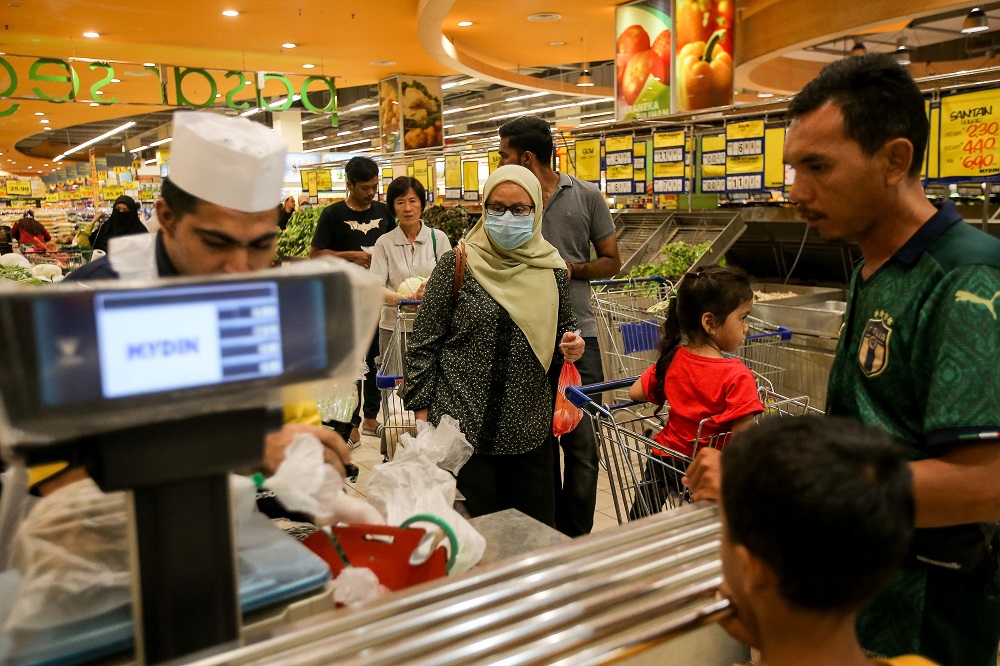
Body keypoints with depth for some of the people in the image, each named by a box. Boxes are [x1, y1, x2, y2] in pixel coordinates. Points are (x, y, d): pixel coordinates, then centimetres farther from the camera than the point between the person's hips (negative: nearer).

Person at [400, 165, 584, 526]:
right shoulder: (458, 263, -6)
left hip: (530, 431, 4)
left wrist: (569, 347, -3)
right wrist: (421, 410, -5)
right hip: (464, 426, -3)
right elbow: (424, 343, -3)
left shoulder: (552, 269, 4)